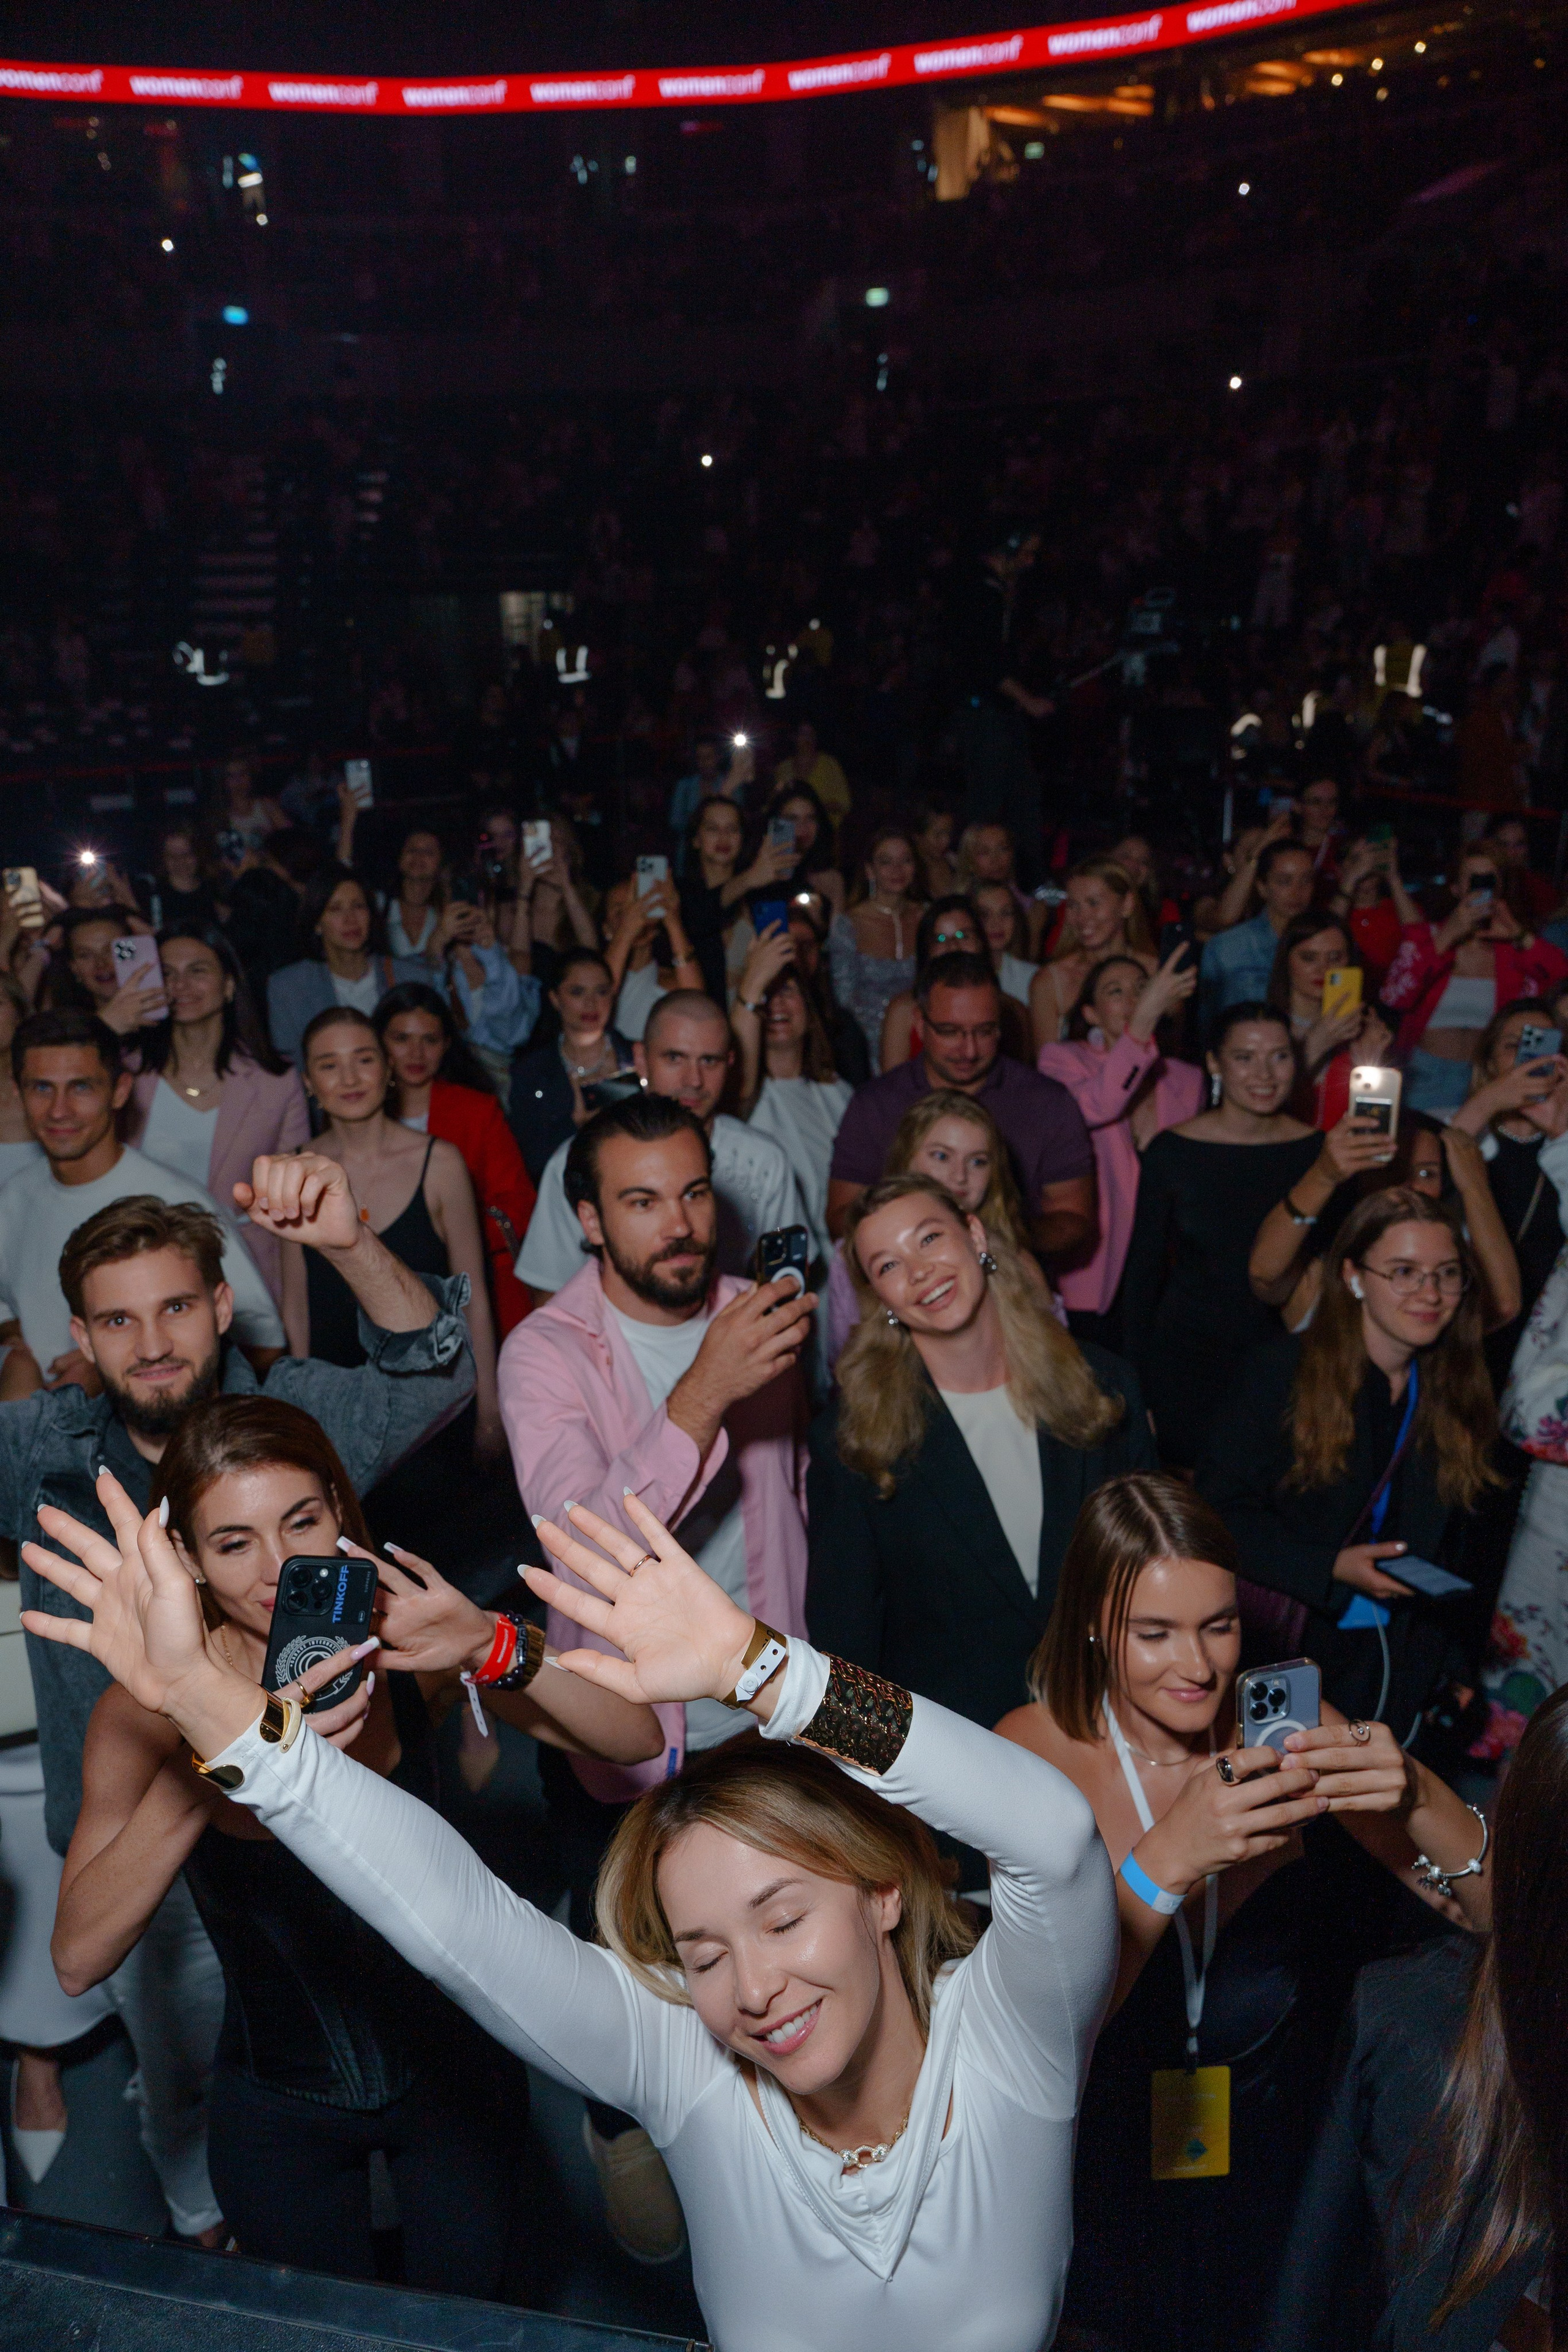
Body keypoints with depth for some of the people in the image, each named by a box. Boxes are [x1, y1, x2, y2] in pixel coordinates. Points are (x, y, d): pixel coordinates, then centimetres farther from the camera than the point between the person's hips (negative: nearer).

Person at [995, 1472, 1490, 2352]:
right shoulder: (1037, 1747, -18)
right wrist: (1169, 1858, -43)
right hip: (1106, 2152, -2)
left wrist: (1414, 1793, -35)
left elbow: (1494, 1910, -14)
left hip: (1272, 2147, 2)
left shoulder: (1281, 1725, -12)